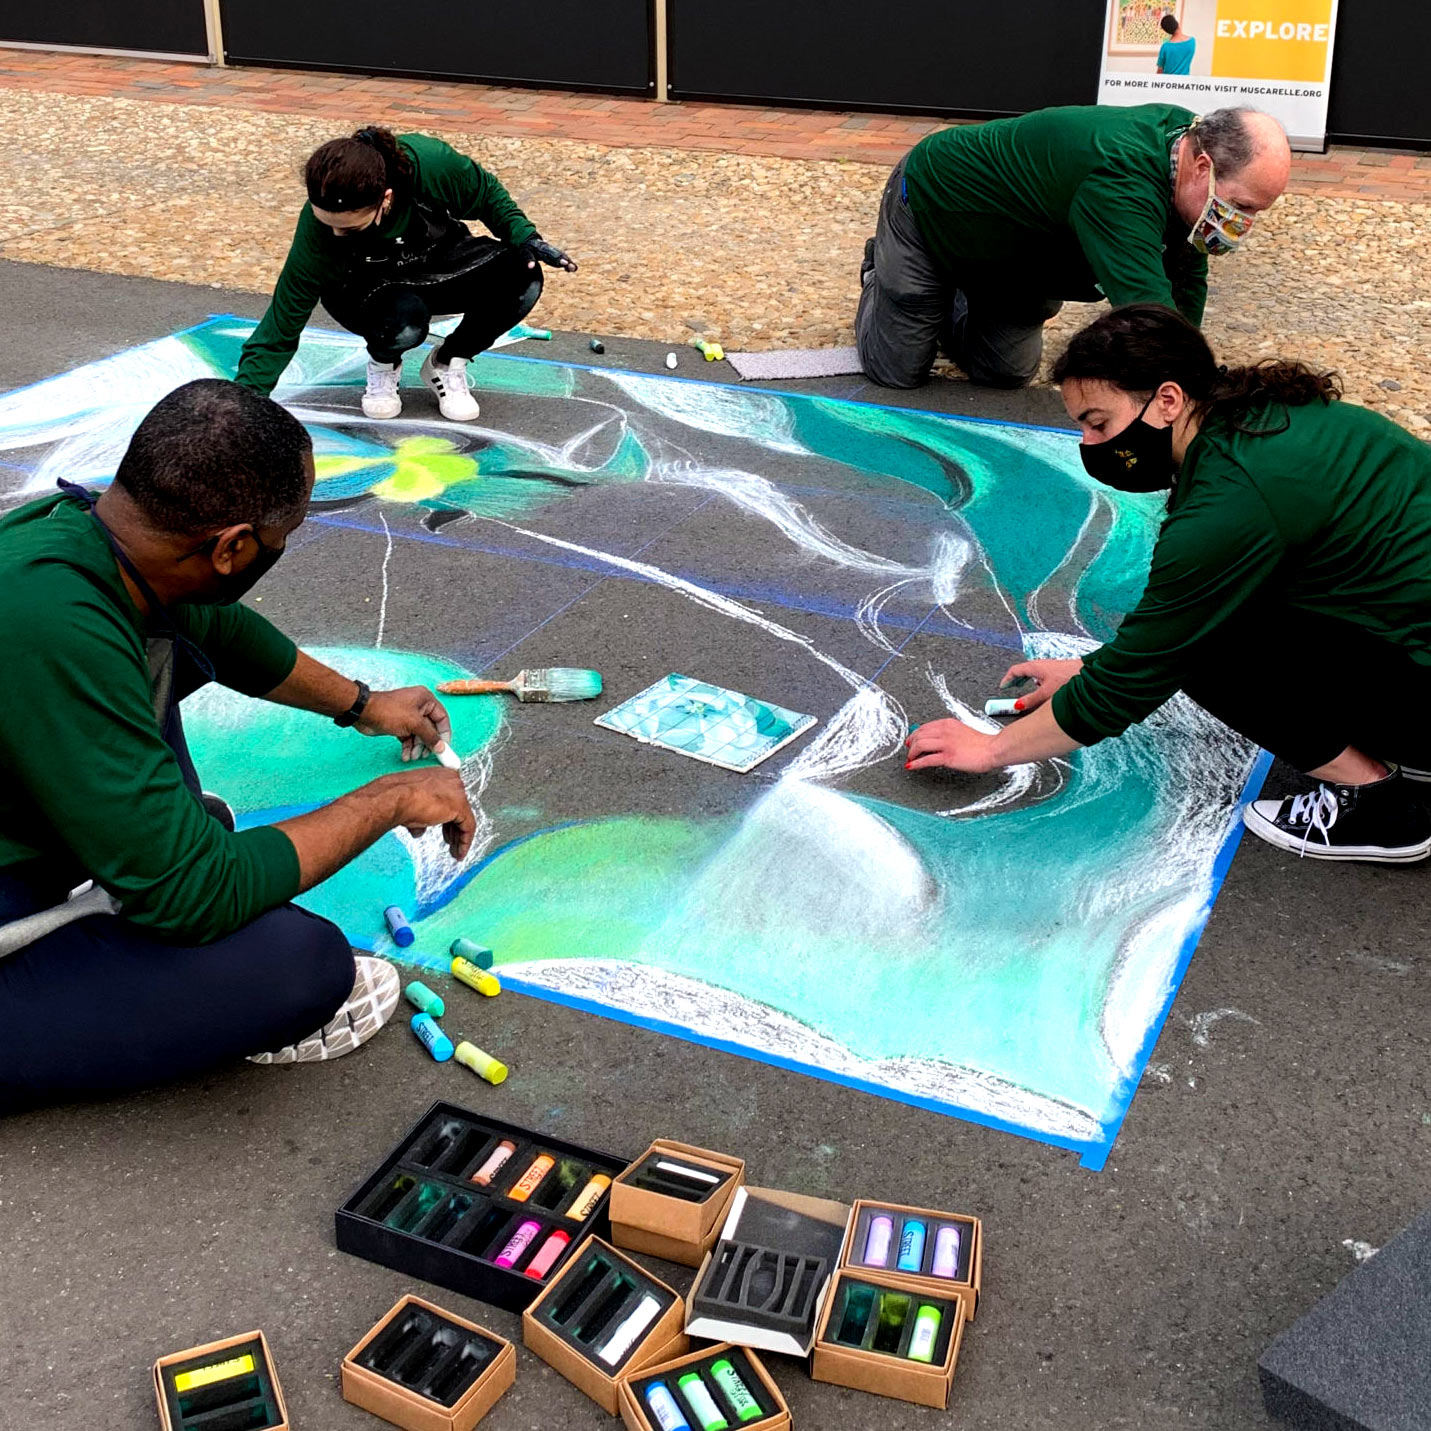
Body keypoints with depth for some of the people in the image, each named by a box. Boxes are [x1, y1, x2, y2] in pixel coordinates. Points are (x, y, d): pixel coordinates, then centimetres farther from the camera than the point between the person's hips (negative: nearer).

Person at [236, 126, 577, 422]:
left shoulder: (431, 163, -34)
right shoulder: (318, 228, -34)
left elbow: (487, 193, -9)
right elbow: (281, 327, -28)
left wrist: (524, 236, -23)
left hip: (439, 258, 3)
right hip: (364, 286, -2)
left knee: (522, 279, -26)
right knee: (403, 321, -39)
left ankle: (446, 364, 0)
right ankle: (382, 366, 1)